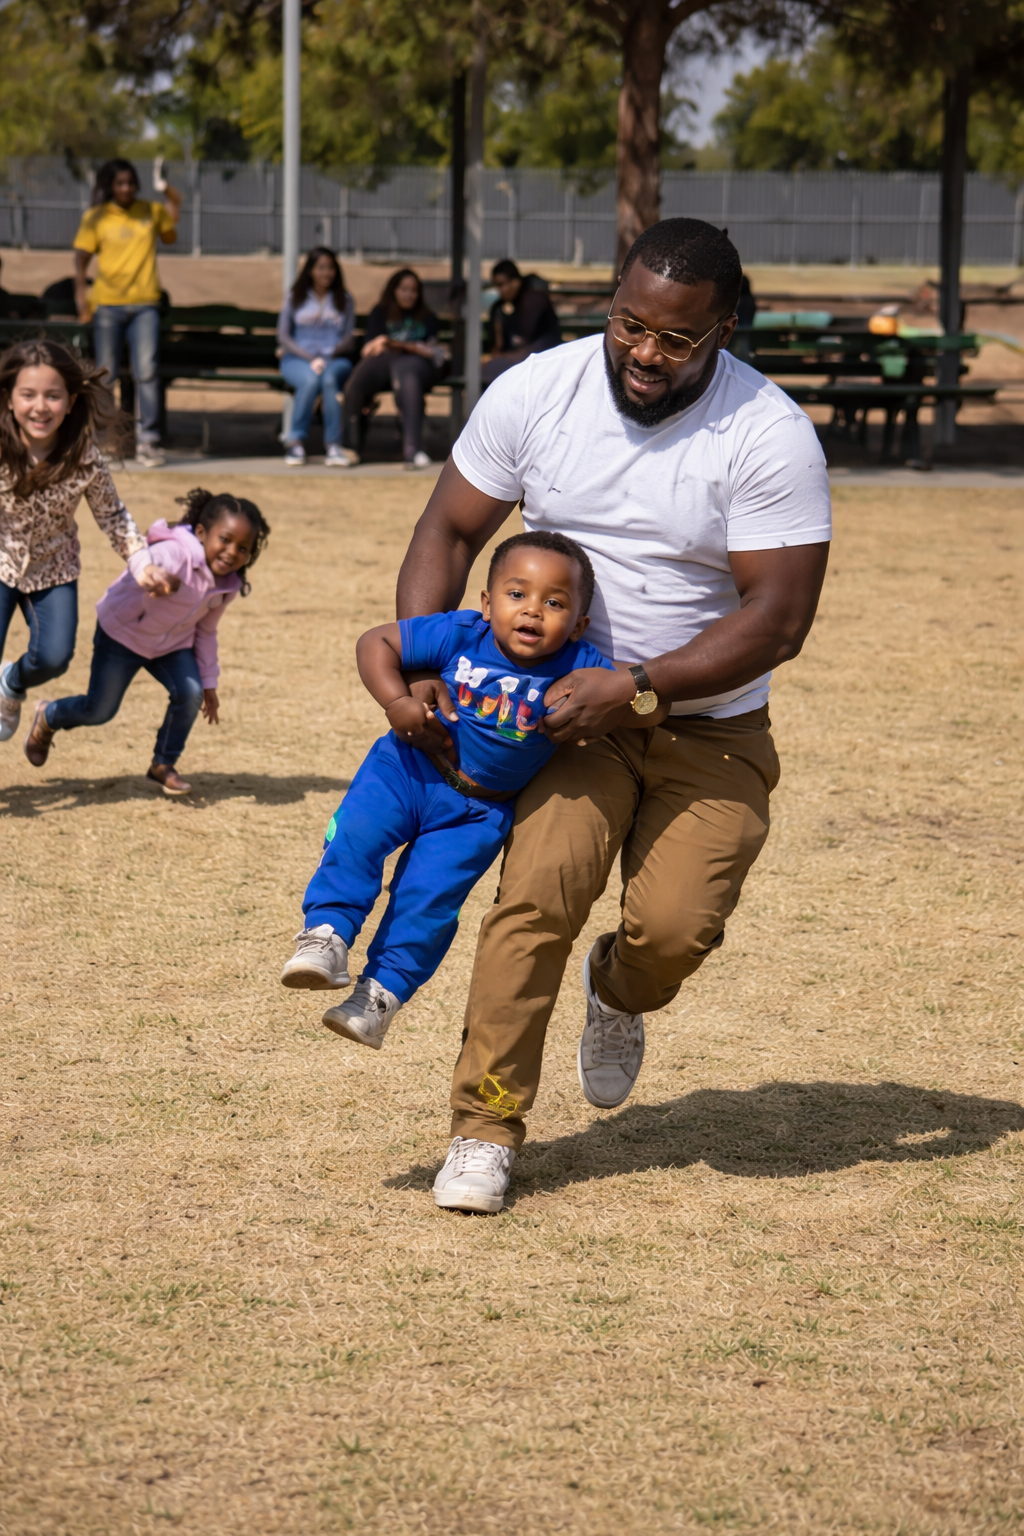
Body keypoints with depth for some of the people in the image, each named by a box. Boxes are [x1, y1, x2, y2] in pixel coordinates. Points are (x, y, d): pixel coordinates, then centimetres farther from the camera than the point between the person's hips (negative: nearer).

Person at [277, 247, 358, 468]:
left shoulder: (344, 300, 18)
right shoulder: (295, 298, 15)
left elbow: (349, 340, 7)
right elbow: (283, 336, 4)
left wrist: (326, 357, -12)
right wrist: (310, 358, -10)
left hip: (335, 360, 1)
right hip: (297, 359, 0)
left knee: (329, 378, -37)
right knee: (311, 380, -37)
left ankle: (333, 444, -41)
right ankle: (296, 440, -32)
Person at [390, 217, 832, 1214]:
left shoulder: (771, 437, -17)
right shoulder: (535, 393, -8)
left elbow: (776, 619, -18)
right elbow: (450, 532, 2)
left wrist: (638, 687, -26)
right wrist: (417, 668, -11)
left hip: (709, 725, -1)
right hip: (570, 703, 1)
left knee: (676, 924, -17)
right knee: (539, 889, -20)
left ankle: (618, 991, 20)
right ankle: (486, 1127, -9)